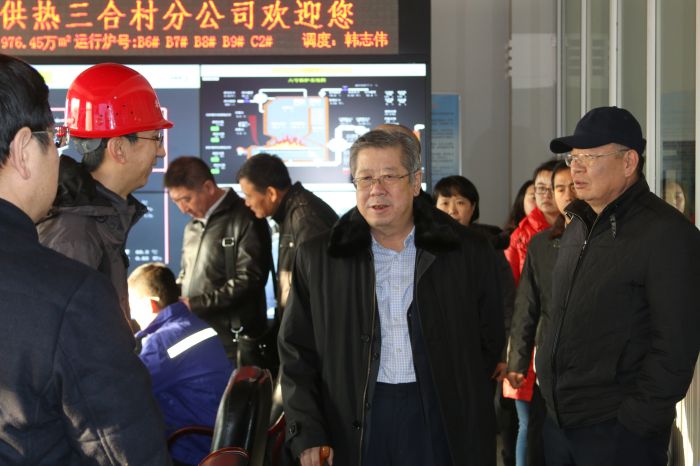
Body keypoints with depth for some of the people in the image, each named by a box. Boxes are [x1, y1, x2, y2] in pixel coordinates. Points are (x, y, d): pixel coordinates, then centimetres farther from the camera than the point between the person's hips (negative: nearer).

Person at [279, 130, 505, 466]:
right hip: (355, 423, 0)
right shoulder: (317, 258, 4)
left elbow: (488, 341, 10)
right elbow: (296, 353, 5)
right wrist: (307, 434, -4)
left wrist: (458, 402, 4)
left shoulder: (469, 252, 4)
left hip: (442, 424, 0)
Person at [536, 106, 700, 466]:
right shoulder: (579, 228, 13)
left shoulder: (667, 234, -13)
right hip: (558, 422, 8)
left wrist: (638, 420, -17)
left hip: (618, 433, -7)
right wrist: (551, 393, 13)